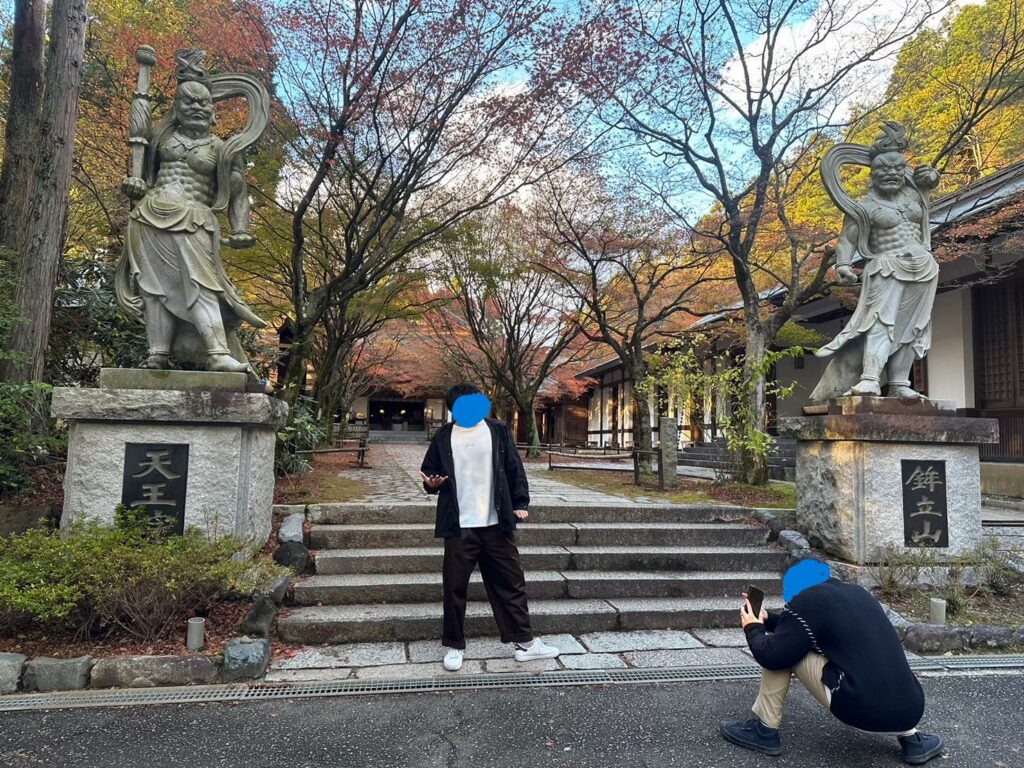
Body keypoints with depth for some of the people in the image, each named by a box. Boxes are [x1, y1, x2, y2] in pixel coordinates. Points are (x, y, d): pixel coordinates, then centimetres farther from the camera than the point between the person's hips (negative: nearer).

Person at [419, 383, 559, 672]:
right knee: (455, 587, 5)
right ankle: (454, 646, 21)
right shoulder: (444, 437, 4)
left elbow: (514, 469, 3)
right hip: (459, 527, 0)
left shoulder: (497, 431, 4)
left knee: (511, 582, 8)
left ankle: (525, 642, 20)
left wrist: (520, 504, -4)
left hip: (497, 523, 1)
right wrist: (432, 482, -13)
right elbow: (429, 470, 9)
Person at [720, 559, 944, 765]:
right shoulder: (856, 592, 20)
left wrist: (753, 628, 16)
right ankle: (911, 737, 20)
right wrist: (766, 618, 38)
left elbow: (771, 656, -3)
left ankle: (763, 730, 12)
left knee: (783, 651, 5)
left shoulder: (807, 601, -3)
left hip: (864, 710, -7)